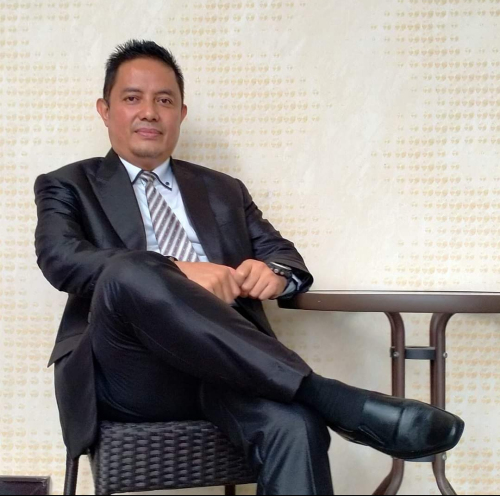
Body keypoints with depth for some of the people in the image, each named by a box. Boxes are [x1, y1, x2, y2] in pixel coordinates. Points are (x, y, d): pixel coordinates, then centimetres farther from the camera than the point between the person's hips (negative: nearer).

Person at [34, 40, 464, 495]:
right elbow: (61, 259, -4)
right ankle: (330, 396, -35)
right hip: (131, 376, -1)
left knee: (294, 425, -34)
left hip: (224, 370, 2)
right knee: (130, 272, -35)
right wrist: (177, 271, -20)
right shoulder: (68, 186, 16)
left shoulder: (223, 189, 25)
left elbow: (286, 256, 19)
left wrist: (274, 272, -8)